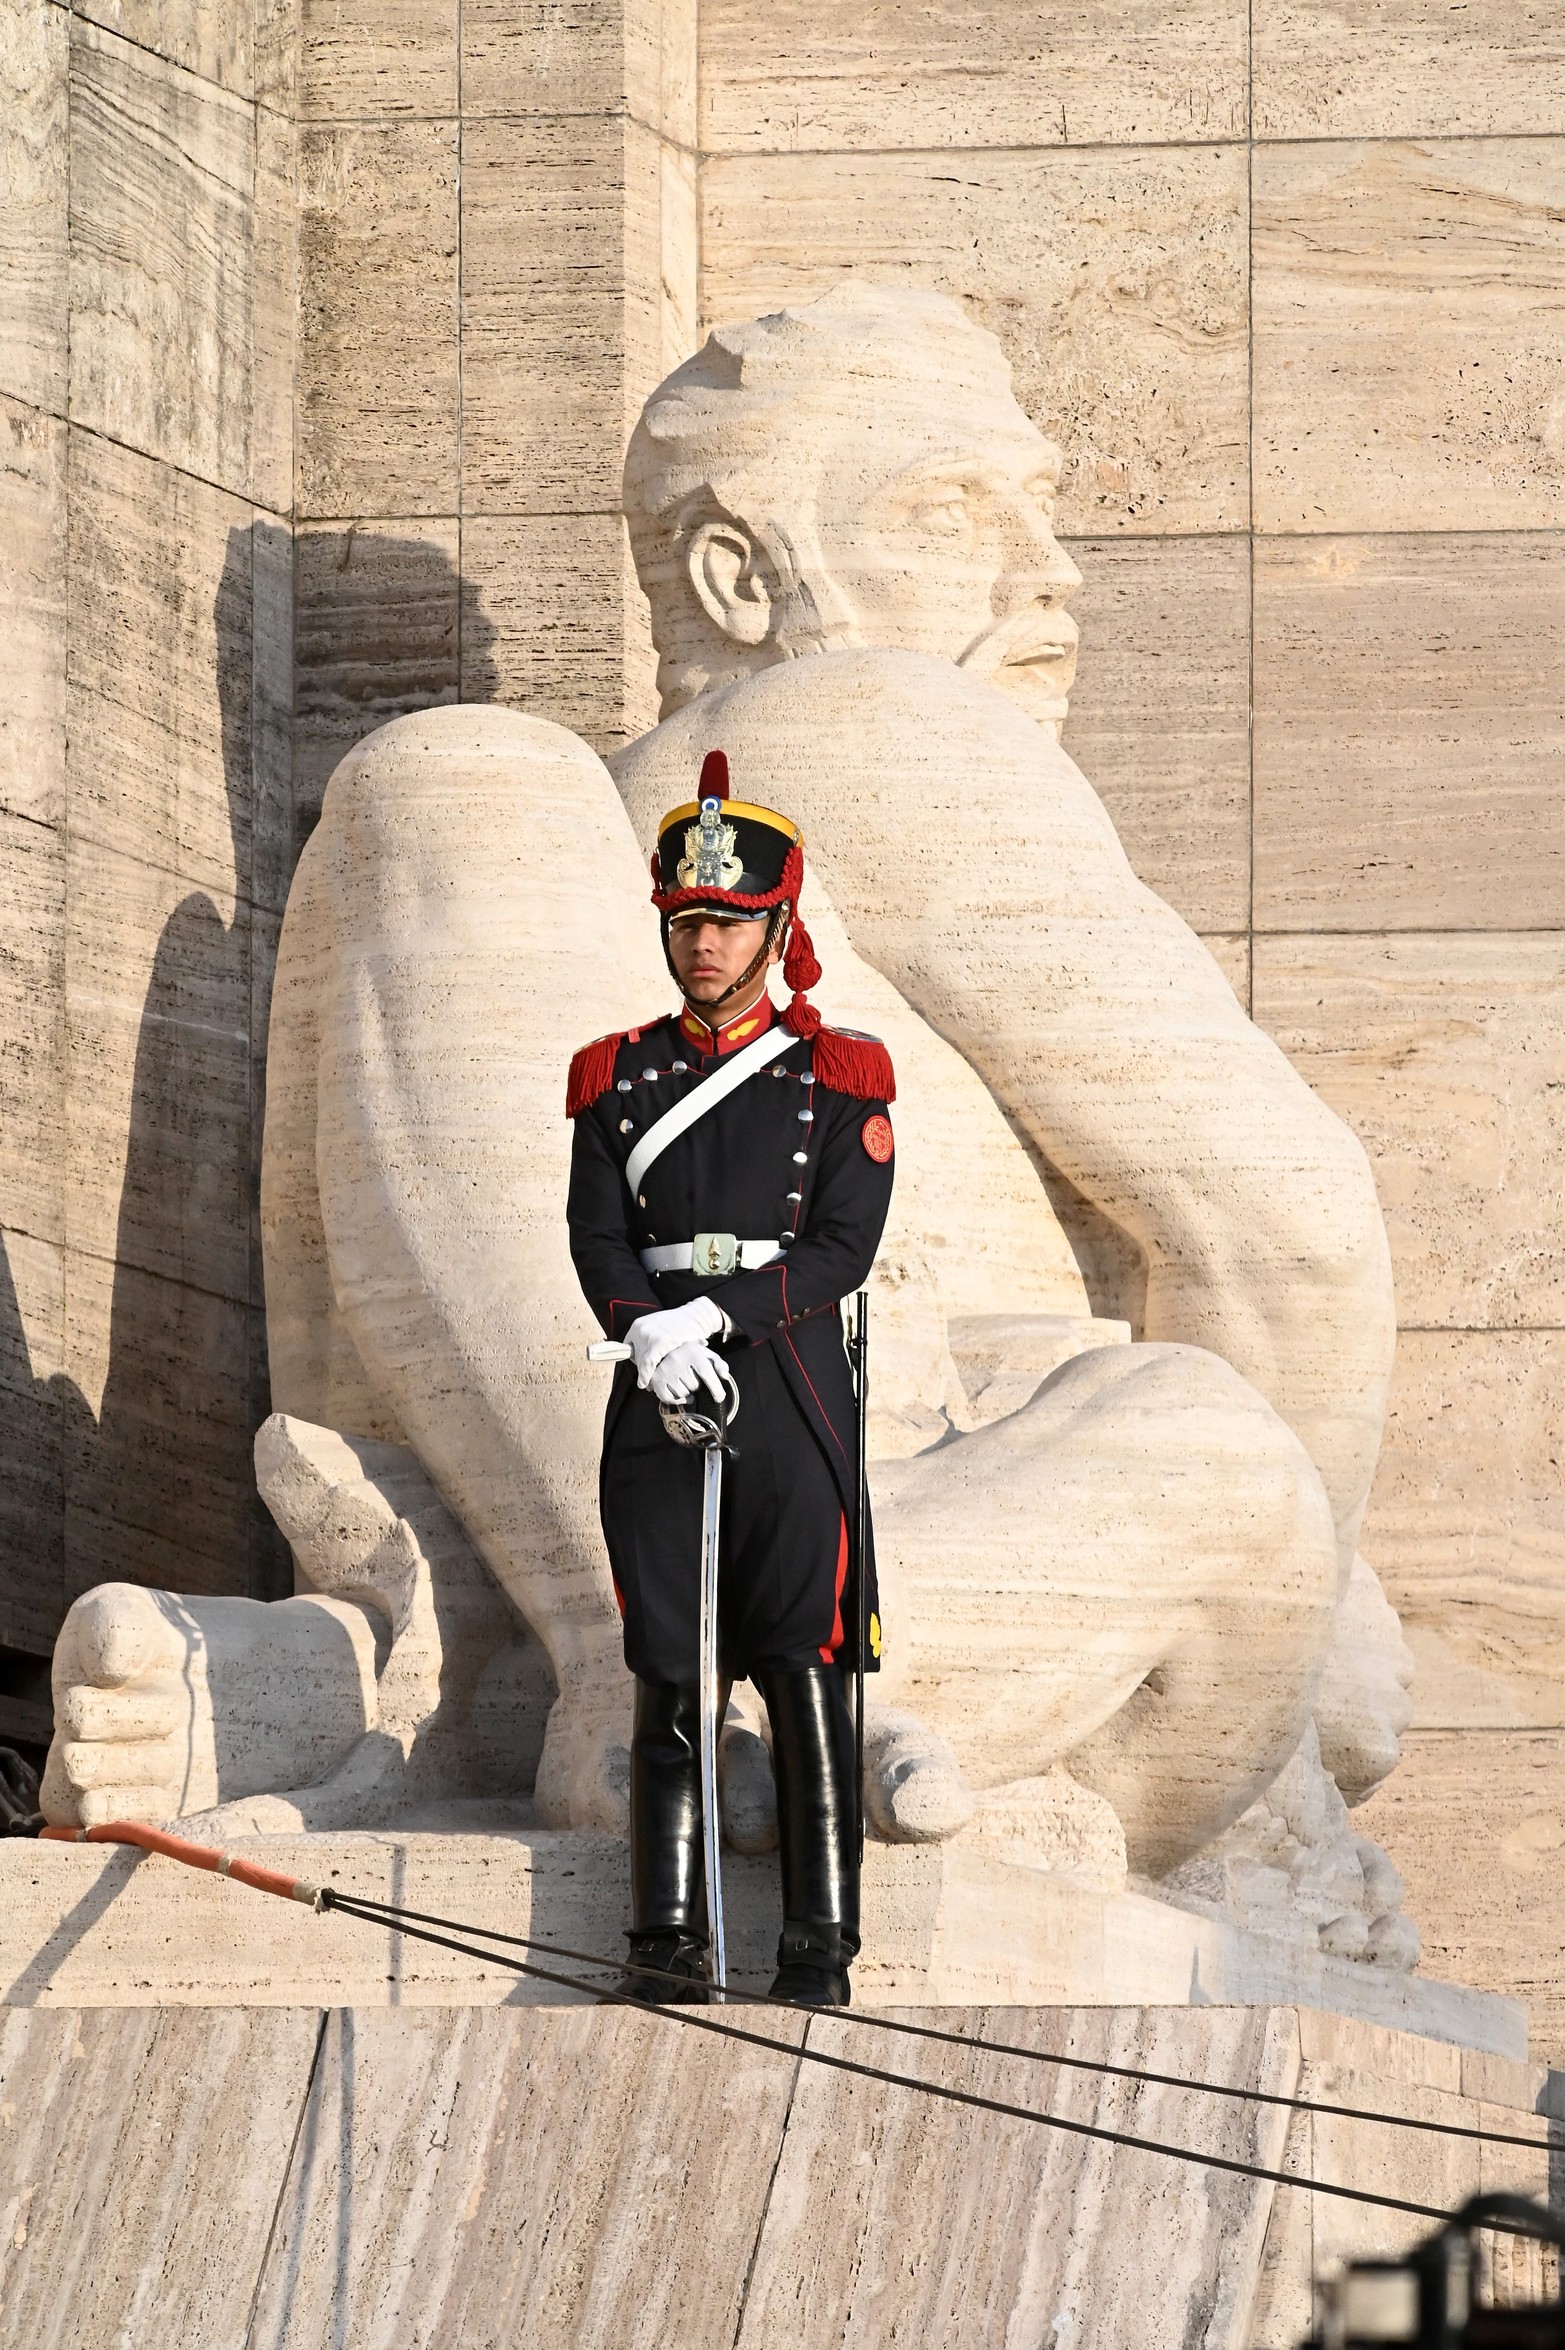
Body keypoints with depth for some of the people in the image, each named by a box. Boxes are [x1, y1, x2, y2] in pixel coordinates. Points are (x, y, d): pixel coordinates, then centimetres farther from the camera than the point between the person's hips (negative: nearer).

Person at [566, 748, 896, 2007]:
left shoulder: (840, 1075, 3)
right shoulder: (620, 1075, 11)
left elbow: (844, 1246, -5)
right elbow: (599, 1239, 3)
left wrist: (718, 1315, -17)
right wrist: (652, 1334, -16)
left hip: (790, 1388, -3)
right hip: (659, 1394, 3)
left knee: (805, 1672, -3)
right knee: (668, 1677, 2)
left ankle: (821, 1948, -1)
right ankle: (670, 1941, 6)